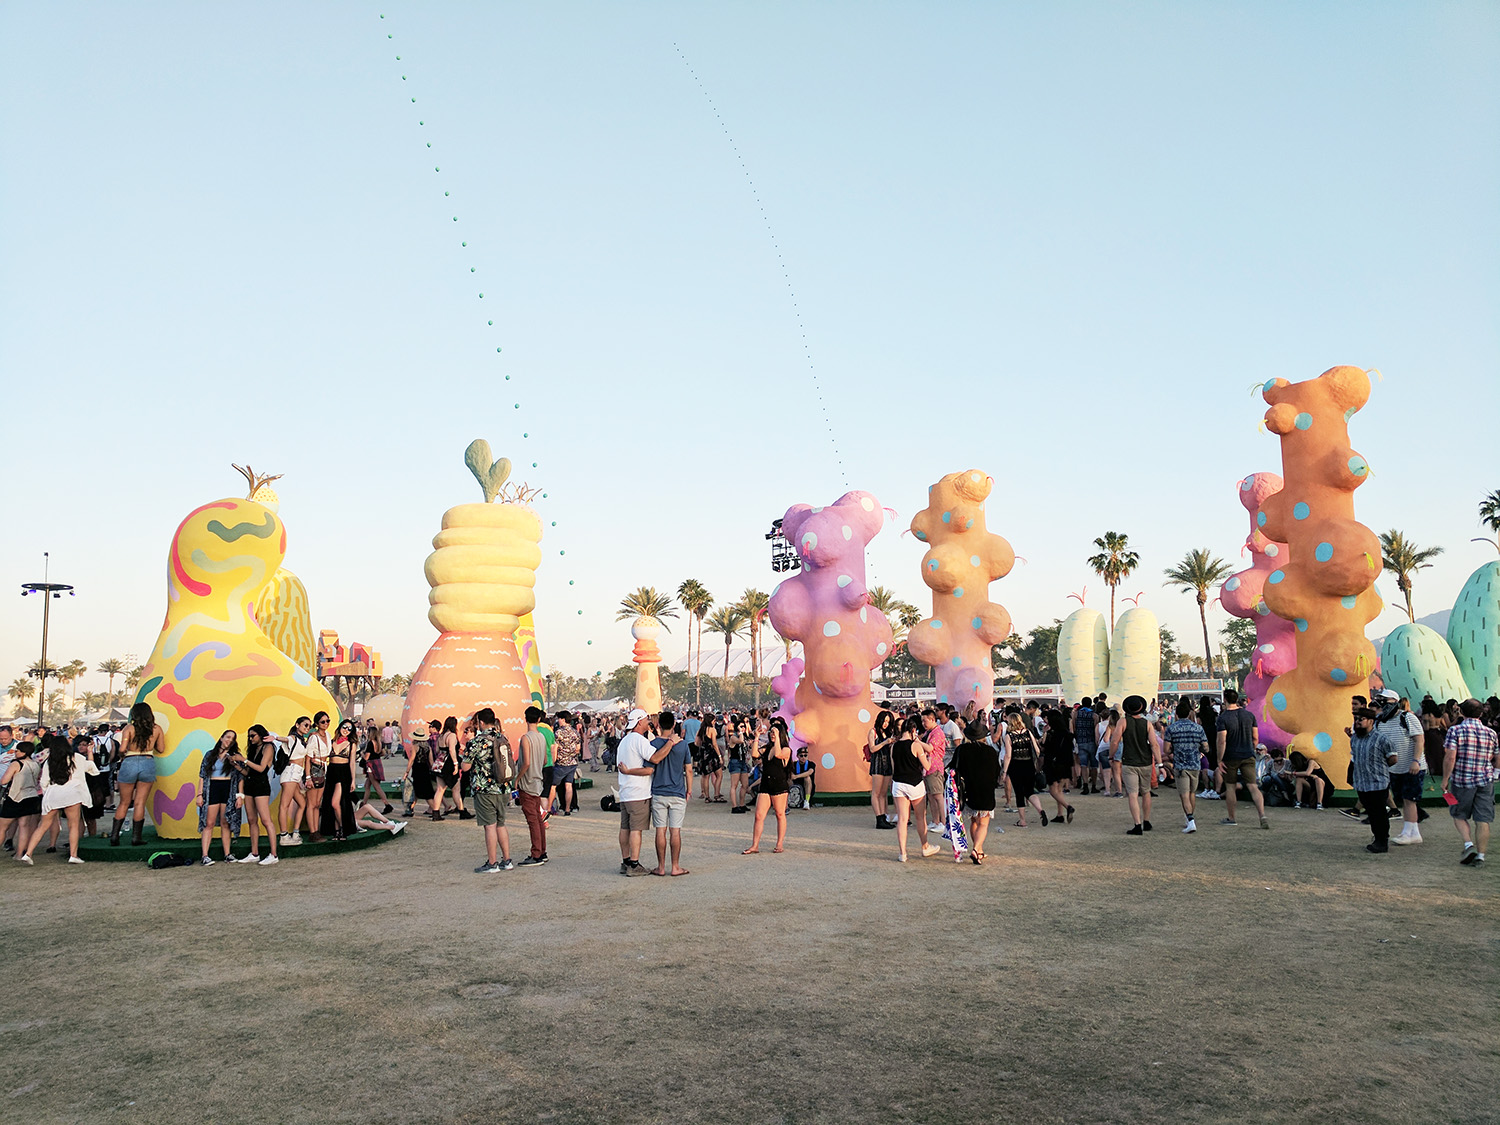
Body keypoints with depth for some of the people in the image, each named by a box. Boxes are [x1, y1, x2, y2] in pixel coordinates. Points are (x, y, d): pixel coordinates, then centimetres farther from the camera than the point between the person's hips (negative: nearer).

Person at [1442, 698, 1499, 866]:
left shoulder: (1455, 730, -8)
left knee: (1459, 815, 13)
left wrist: (1445, 780, -6)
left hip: (1462, 780, -3)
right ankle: (1480, 856, 4)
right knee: (1483, 820, 5)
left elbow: (1450, 758, -15)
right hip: (1486, 781, 3)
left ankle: (1469, 845, -5)